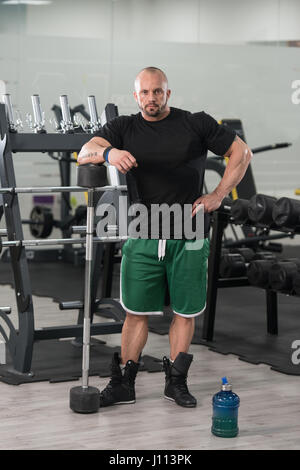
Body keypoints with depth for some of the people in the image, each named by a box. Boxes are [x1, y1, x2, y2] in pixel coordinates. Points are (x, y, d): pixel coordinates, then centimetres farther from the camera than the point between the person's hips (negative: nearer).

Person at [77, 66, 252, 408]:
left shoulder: (196, 124, 3)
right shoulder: (124, 128, 7)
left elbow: (241, 153, 6)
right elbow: (84, 154, -7)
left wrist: (218, 195, -3)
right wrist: (108, 153, -30)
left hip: (188, 235, -1)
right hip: (142, 235, 1)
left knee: (186, 311, 5)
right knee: (136, 311, 3)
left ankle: (176, 381, 18)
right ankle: (124, 383, 11)